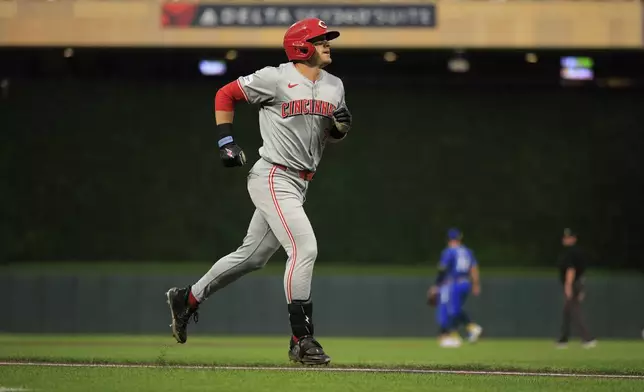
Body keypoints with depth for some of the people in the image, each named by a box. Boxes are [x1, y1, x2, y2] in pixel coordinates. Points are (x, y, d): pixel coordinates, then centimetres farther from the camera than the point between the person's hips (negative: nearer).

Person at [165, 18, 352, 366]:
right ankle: (301, 340, -16)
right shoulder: (275, 79, -9)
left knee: (251, 257, 14)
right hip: (273, 177, -8)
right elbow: (225, 94, 1)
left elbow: (332, 136, 20)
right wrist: (226, 141, -6)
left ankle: (187, 299, 31)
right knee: (304, 248, -19)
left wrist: (341, 126, -4)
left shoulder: (334, 86, 11)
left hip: (298, 184, 8)